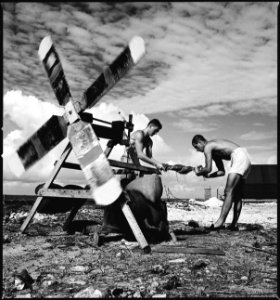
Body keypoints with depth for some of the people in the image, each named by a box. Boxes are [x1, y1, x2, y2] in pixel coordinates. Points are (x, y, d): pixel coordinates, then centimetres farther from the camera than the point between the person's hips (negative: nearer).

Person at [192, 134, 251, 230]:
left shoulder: (207, 147, -1)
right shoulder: (215, 151, 27)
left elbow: (208, 169, -9)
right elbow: (222, 171, 26)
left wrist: (199, 172, 9)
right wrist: (207, 175, 19)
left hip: (239, 157, -10)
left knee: (229, 192, -14)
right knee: (237, 194, 9)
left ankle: (220, 222, -18)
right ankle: (234, 224, 10)